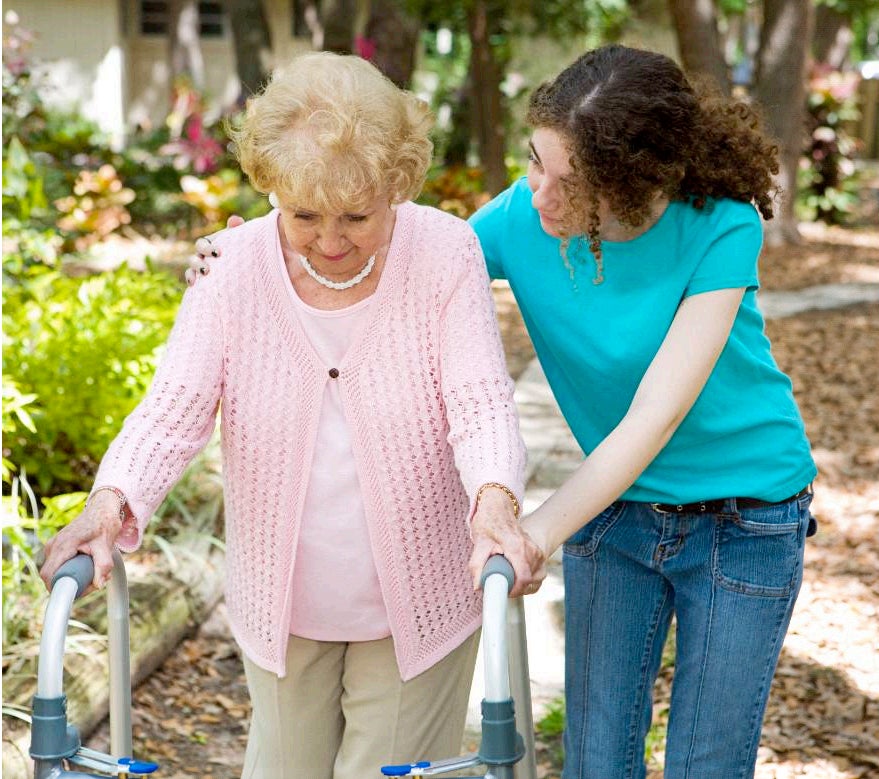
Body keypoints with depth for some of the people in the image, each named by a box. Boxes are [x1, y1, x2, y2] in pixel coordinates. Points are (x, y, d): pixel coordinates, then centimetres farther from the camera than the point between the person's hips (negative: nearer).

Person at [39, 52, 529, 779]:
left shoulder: (445, 253, -14)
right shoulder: (235, 267, -10)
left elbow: (480, 403, -20)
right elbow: (174, 407, -17)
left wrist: (495, 500, -41)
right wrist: (113, 500, -36)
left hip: (416, 607, -2)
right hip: (281, 604, 2)